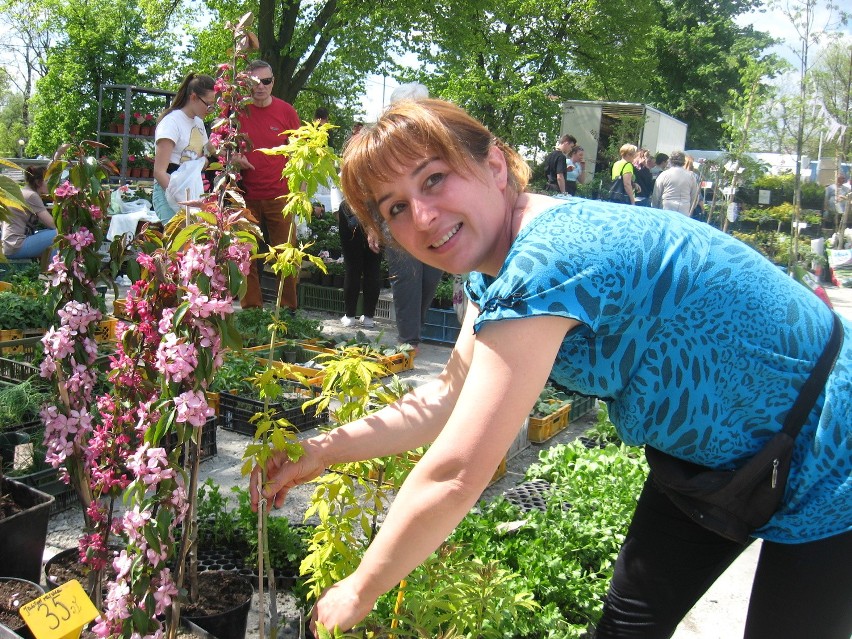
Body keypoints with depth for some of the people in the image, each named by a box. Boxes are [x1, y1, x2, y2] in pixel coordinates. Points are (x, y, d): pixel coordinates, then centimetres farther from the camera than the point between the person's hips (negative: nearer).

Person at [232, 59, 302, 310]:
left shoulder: (286, 111, 3)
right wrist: (233, 155, -9)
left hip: (280, 195, 0)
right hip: (245, 196, 0)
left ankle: (289, 309, 12)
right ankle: (251, 309, 13)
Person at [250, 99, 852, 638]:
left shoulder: (548, 260, -35)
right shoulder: (497, 266, -4)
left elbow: (454, 474, -33)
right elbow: (448, 398, 4)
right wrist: (322, 450, 0)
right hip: (709, 450, 8)